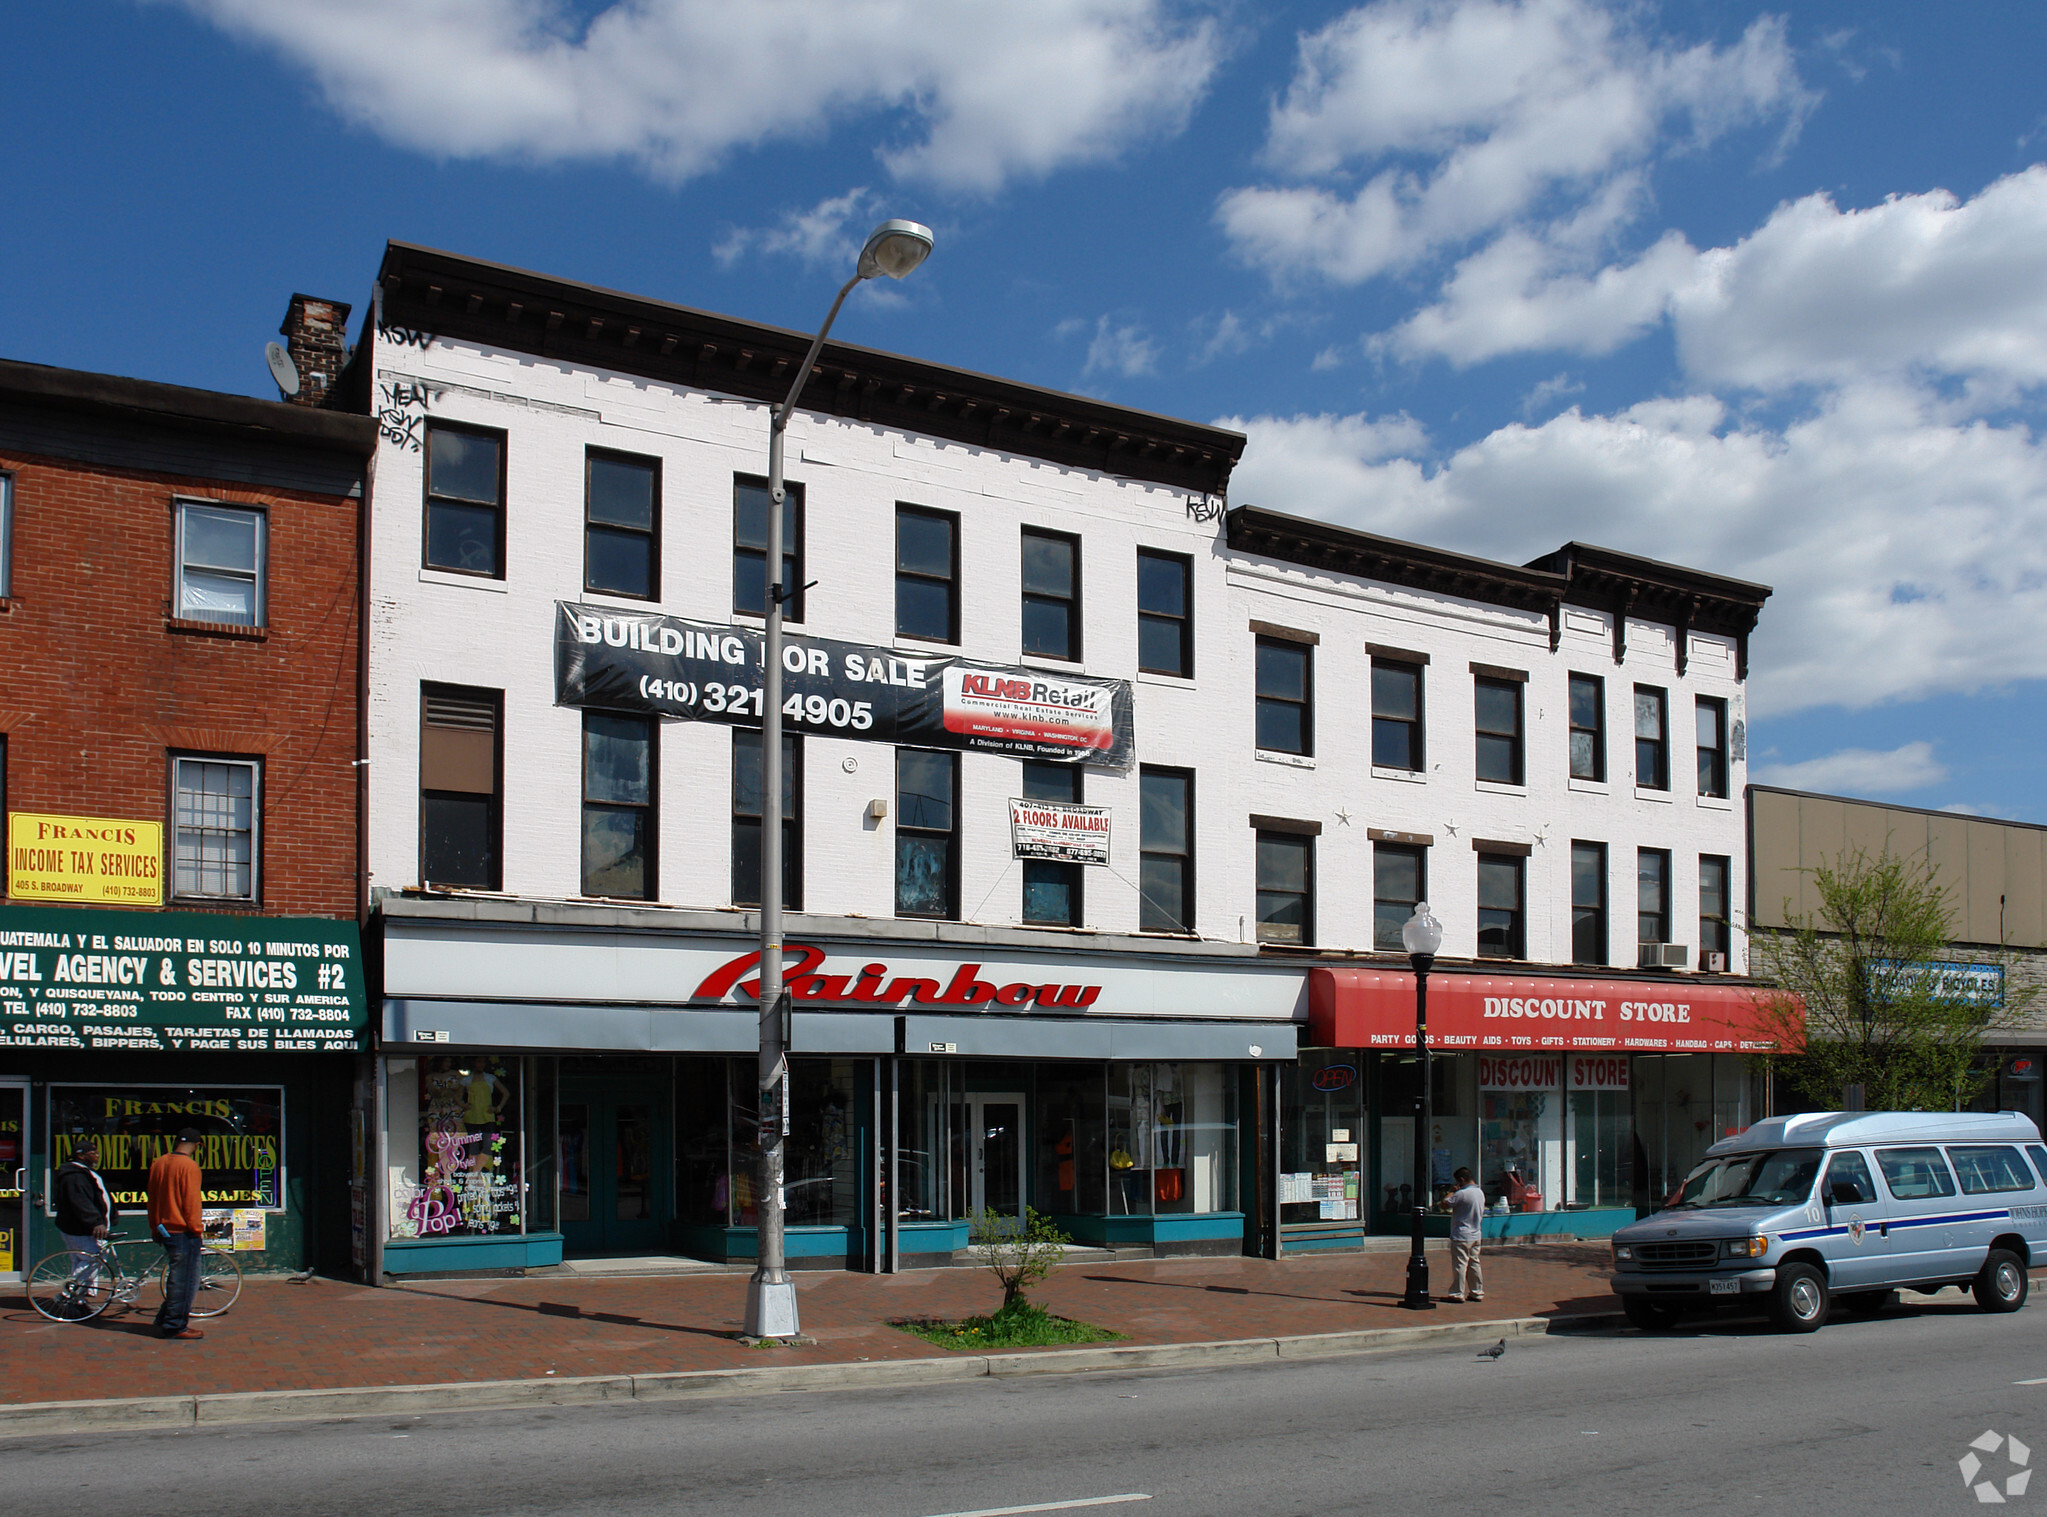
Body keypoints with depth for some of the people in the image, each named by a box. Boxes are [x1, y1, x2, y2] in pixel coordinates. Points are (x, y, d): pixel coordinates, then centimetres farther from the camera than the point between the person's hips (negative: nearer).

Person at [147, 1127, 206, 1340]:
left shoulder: (159, 1163, 10)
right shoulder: (189, 1165, -15)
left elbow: (152, 1197, 17)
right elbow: (191, 1201, -17)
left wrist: (155, 1227, 24)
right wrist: (196, 1227, -8)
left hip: (164, 1229, 8)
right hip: (183, 1231, -8)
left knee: (177, 1279, 18)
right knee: (183, 1280, -1)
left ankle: (165, 1321, 22)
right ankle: (175, 1326, 3)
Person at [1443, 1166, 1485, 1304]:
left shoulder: (1461, 1194, -18)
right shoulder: (1480, 1193, 8)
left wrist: (1451, 1193, 2)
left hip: (1462, 1236, -8)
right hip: (1476, 1235, 8)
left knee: (1460, 1264, -4)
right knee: (1474, 1264, 13)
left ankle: (1457, 1294, -2)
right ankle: (1477, 1292, 17)